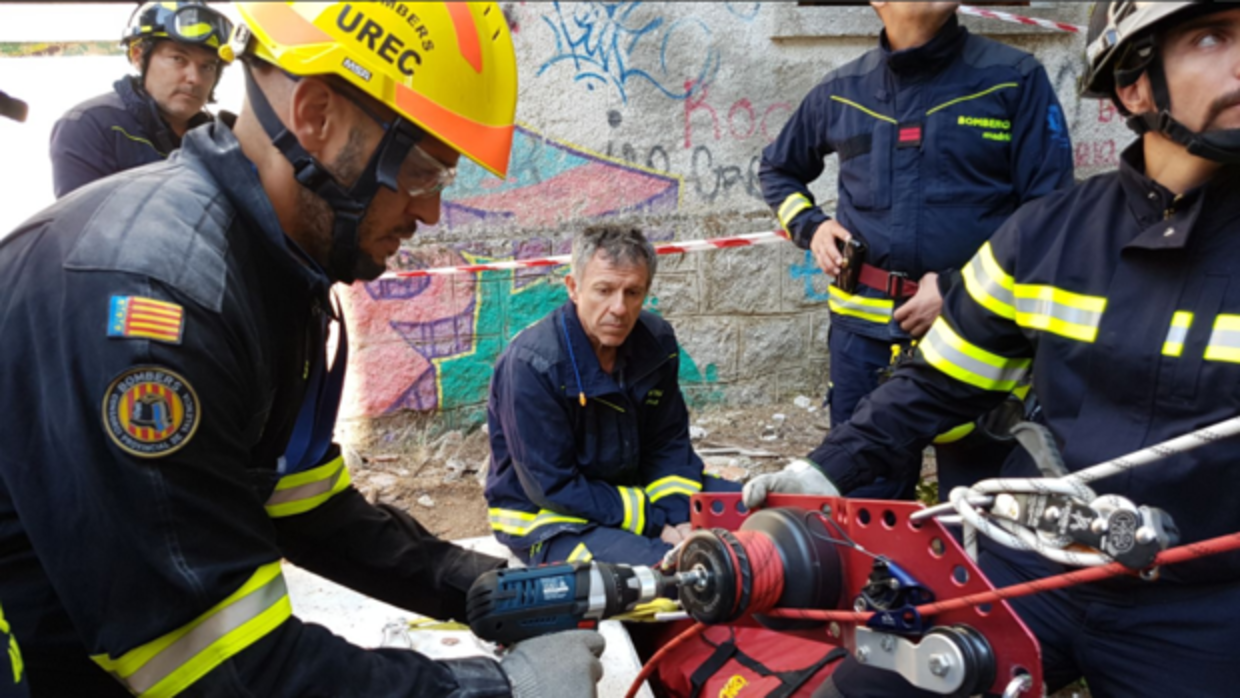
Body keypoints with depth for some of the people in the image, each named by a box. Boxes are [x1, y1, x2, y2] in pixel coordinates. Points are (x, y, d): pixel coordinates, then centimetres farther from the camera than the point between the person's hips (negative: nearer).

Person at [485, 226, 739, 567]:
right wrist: (657, 525, -21)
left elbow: (669, 446, 3)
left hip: (632, 490, 7)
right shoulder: (531, 364, -24)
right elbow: (554, 488, -21)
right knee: (660, 565, -33)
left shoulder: (657, 341, -6)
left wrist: (679, 519, -15)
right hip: (547, 519, -7)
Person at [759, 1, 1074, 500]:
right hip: (864, 330, 2)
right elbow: (777, 170, 27)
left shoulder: (1015, 79, 0)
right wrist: (810, 225, 9)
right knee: (864, 500, 11)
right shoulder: (841, 91, 9)